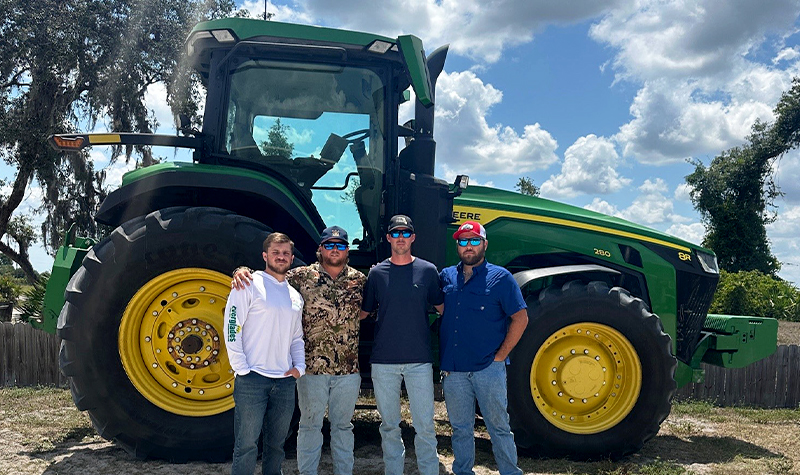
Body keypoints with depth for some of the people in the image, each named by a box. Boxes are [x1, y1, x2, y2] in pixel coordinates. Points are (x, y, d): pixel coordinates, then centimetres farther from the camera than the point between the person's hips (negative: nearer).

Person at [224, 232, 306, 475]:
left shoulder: (295, 296, 15)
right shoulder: (250, 285, -3)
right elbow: (232, 327, -8)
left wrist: (299, 366, 6)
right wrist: (241, 368, -13)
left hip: (285, 382, 6)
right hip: (252, 380, -5)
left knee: (277, 444, 14)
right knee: (246, 445, -2)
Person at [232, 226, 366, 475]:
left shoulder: (359, 280, 5)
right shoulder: (301, 276, -2)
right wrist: (243, 271, -17)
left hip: (348, 369, 2)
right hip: (312, 368, -2)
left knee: (343, 425, 15)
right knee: (310, 424, 9)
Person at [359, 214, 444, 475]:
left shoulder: (427, 270, 2)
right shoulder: (377, 272, 4)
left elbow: (442, 308, 9)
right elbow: (363, 312, 11)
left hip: (419, 360, -1)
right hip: (384, 361, 1)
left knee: (424, 425, 3)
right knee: (389, 426, 12)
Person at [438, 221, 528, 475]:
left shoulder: (500, 277, -2)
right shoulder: (446, 276, 8)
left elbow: (520, 318, -3)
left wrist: (501, 356, -8)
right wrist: (444, 361, 9)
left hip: (488, 368, -3)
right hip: (453, 369, 3)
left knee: (498, 426, 6)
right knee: (460, 428, 15)